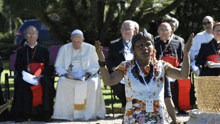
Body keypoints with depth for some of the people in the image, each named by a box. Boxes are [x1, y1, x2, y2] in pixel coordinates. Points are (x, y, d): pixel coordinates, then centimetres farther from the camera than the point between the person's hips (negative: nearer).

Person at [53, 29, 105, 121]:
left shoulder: (90, 49, 9)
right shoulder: (64, 49, 10)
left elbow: (95, 66, 8)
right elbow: (58, 66, 9)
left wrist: (87, 74, -12)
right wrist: (66, 74, -11)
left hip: (86, 76, 0)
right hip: (69, 77, 0)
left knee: (92, 83, -36)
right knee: (63, 83, -35)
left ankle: (88, 113, -31)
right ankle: (66, 112, -31)